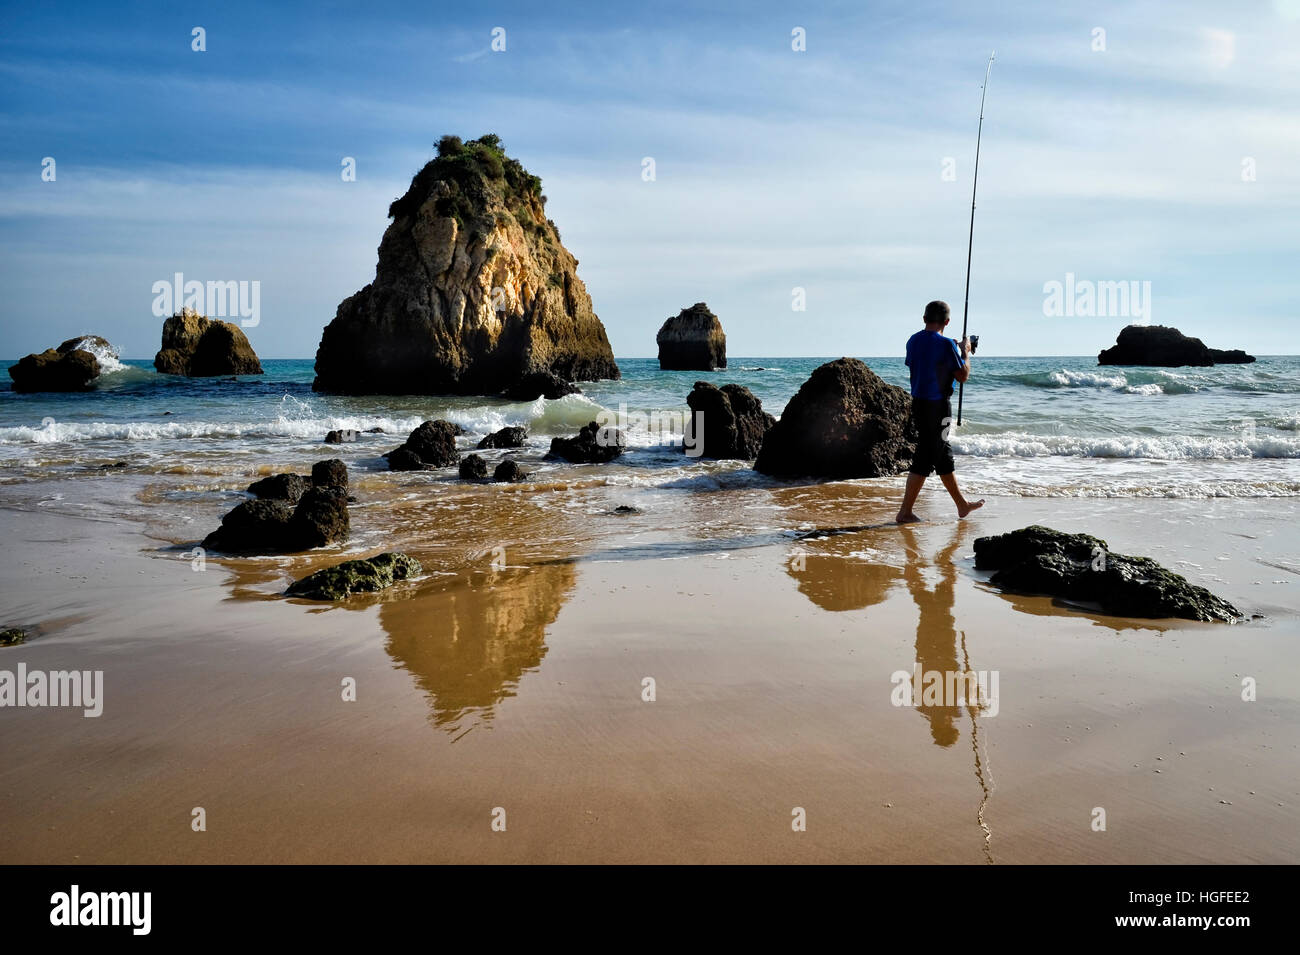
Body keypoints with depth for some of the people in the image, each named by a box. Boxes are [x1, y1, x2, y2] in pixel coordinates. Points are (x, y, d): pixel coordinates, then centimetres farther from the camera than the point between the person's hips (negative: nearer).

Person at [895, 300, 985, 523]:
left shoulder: (913, 341, 6)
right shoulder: (946, 344, -15)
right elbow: (962, 375, -11)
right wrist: (965, 351, 6)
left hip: (918, 403, 8)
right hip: (937, 406, -8)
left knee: (943, 454, 17)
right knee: (926, 458, -2)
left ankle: (962, 505, 29)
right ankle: (905, 512, -2)